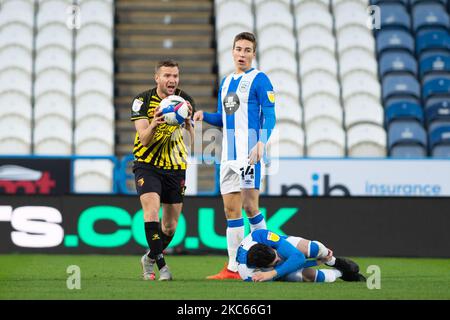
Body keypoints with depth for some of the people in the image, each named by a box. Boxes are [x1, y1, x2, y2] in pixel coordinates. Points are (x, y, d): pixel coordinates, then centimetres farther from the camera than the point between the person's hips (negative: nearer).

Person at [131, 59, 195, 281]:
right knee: (152, 210, -25)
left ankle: (149, 259, 32)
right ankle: (161, 264, -20)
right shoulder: (142, 101, -11)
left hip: (175, 168, 3)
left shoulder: (185, 101, -6)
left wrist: (188, 123, -34)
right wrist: (154, 124, -40)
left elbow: (194, 141, -13)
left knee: (170, 226, 7)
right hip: (147, 165, -3)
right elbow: (143, 139, -19)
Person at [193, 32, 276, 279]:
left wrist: (261, 143, -24)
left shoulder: (259, 80, -4)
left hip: (249, 152, -7)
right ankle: (233, 268, 5)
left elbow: (269, 116, -10)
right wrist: (204, 116, 6)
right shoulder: (226, 82, 19)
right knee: (231, 209, 4)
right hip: (228, 154, 7)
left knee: (249, 205, -11)